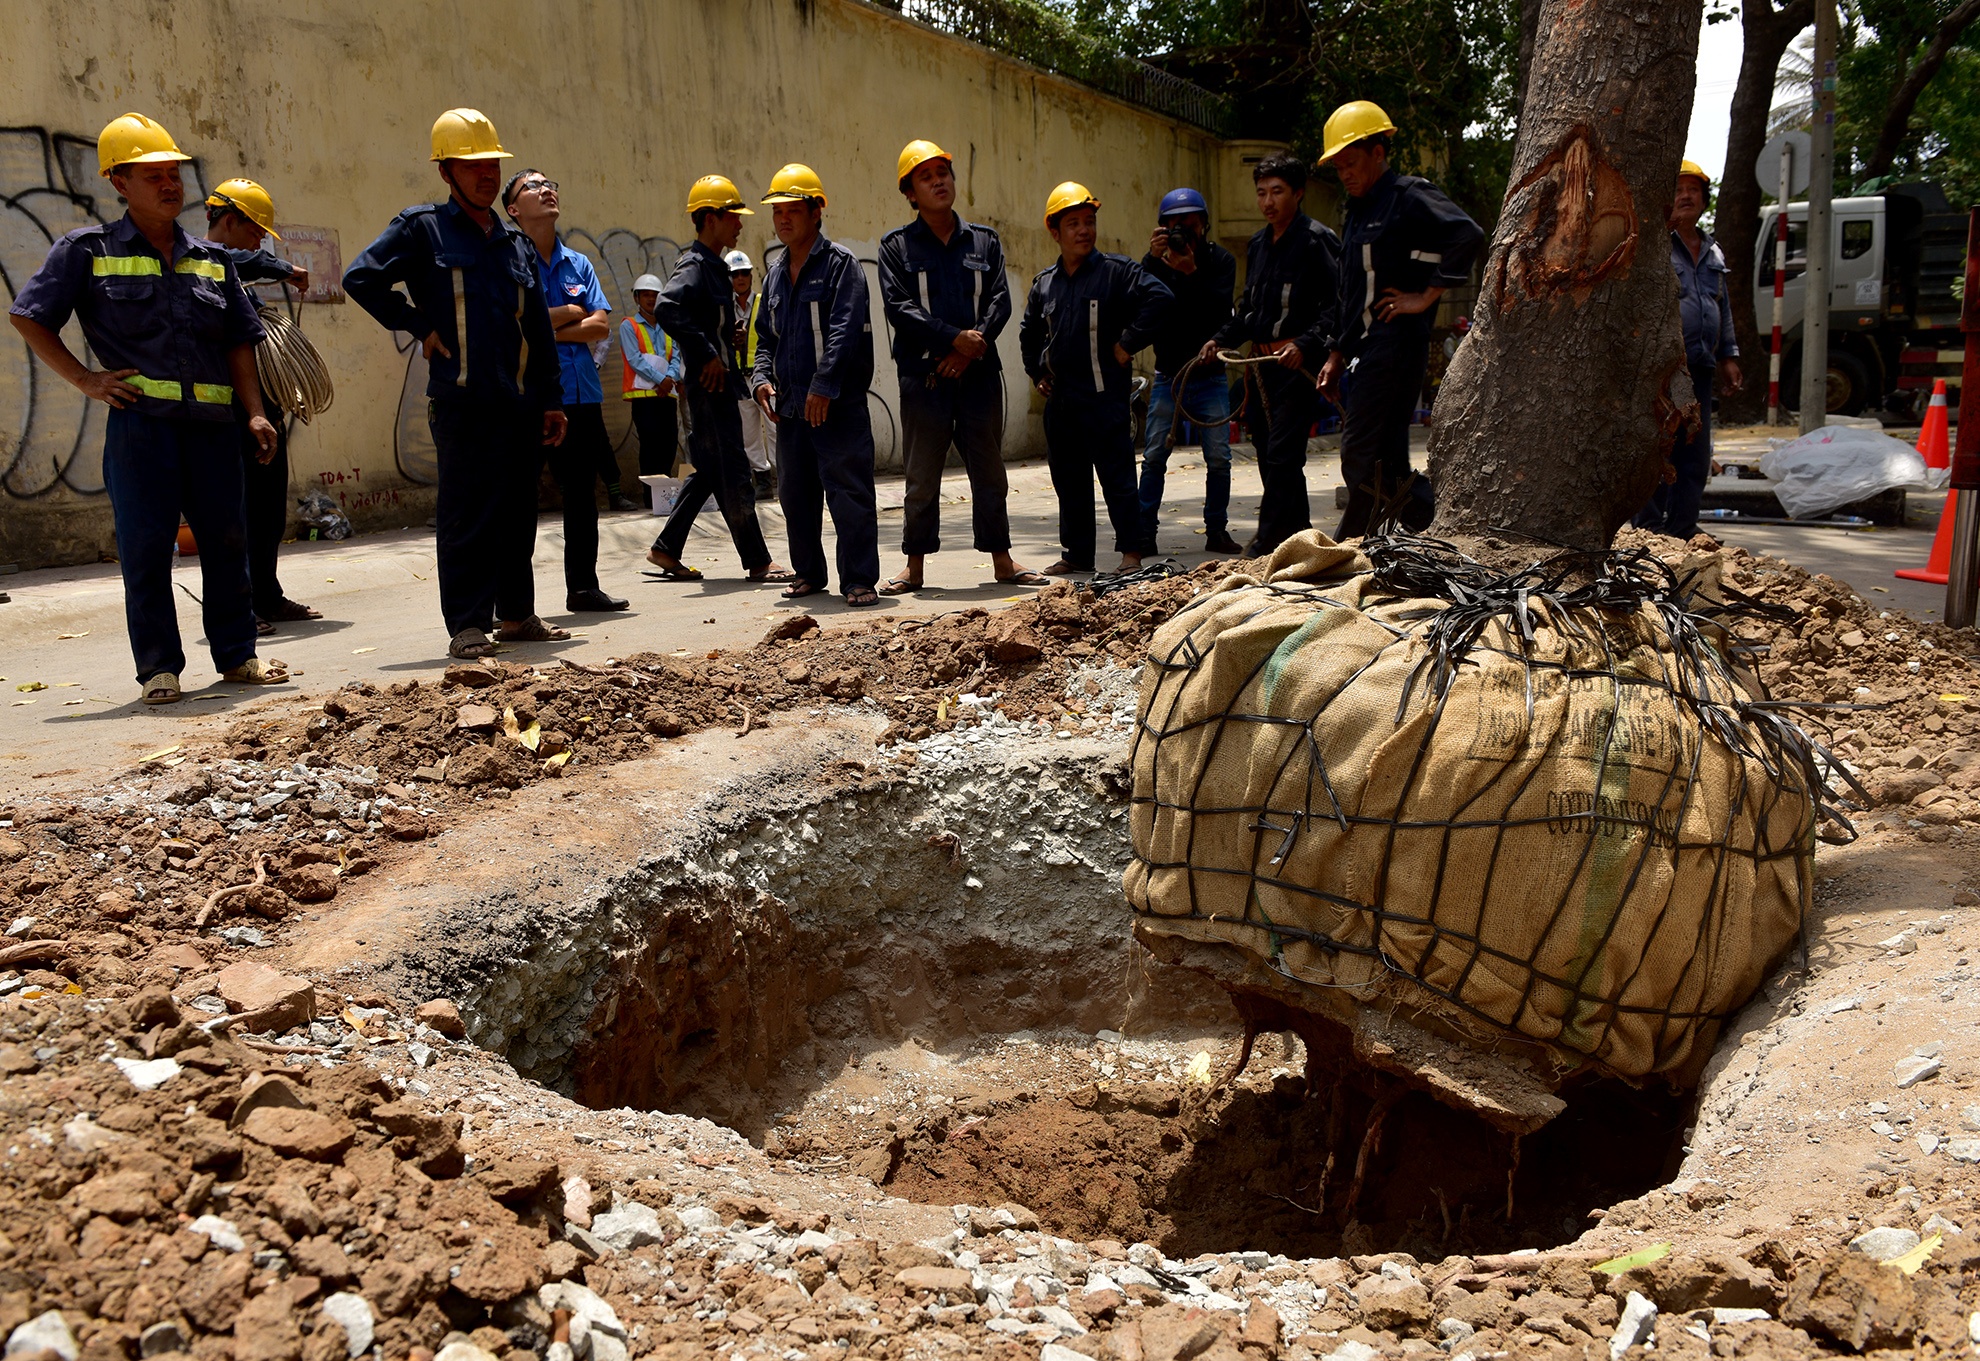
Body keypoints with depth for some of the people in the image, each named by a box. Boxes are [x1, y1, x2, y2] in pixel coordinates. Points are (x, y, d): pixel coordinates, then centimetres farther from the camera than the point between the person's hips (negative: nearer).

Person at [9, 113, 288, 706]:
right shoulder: (88, 250, 5)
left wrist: (255, 412, 7)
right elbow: (28, 316, 8)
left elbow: (239, 341, 17)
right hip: (139, 420, -3)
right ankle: (158, 667, 6)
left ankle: (236, 655, 16)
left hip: (212, 423, 4)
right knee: (145, 545, -2)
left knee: (226, 539, 5)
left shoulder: (211, 258, 16)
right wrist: (84, 378, -2)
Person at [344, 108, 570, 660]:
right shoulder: (422, 228, 4)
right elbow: (361, 278, -2)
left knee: (518, 511, 9)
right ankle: (467, 624, 1)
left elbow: (540, 330, 20)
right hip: (461, 400, -5)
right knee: (466, 513, -4)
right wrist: (418, 327, -3)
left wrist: (552, 398, 15)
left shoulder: (516, 243, 19)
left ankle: (516, 614, 20)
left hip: (520, 402, 5)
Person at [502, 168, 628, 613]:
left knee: (581, 494, 11)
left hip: (582, 394, 5)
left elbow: (600, 326, 3)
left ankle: (583, 587, 22)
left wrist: (547, 330, -9)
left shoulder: (579, 264, 15)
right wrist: (570, 313, -4)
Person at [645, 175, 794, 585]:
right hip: (709, 386, -10)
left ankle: (666, 550, 21)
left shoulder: (715, 266, 17)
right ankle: (758, 562, 0)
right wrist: (707, 354, -25)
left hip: (720, 385, 10)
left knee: (710, 471, 14)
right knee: (732, 475, -5)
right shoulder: (694, 265, -13)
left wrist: (729, 339, 12)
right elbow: (666, 307, -30)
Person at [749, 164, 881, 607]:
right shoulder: (776, 276, 19)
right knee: (795, 494, 11)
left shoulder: (839, 263, -2)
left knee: (849, 491, -8)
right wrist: (762, 377, 3)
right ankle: (809, 573, 24)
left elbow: (845, 330, -13)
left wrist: (823, 387, -20)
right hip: (790, 407, 7)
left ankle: (859, 579, -3)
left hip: (838, 404, -7)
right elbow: (765, 337, 23)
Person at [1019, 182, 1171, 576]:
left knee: (1117, 477, -3)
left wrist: (1129, 343, -15)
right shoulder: (1044, 283, 13)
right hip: (1059, 400, 6)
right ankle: (1076, 554, 21)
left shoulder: (1116, 271, -4)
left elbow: (1159, 297, -16)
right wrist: (1037, 372, 20)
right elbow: (1029, 331, 29)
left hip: (1105, 398, -6)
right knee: (1069, 481, 11)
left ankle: (1130, 552, 4)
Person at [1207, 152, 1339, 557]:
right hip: (1262, 361, 8)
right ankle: (1296, 528, 22)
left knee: (1282, 453, -10)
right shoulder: (1258, 243, 17)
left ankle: (1269, 538, -6)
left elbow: (1338, 306, -13)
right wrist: (1221, 339, 13)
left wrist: (1305, 344, -24)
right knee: (1267, 451, 10)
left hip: (1299, 362, -8)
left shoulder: (1317, 240, -7)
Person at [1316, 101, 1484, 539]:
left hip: (1395, 346, -9)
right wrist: (1336, 354, 23)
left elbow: (1467, 235, -21)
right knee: (1386, 462, 8)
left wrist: (1426, 295, -18)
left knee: (1362, 459, -12)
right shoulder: (1357, 211, 23)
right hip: (1363, 351, 9)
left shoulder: (1410, 196, -5)